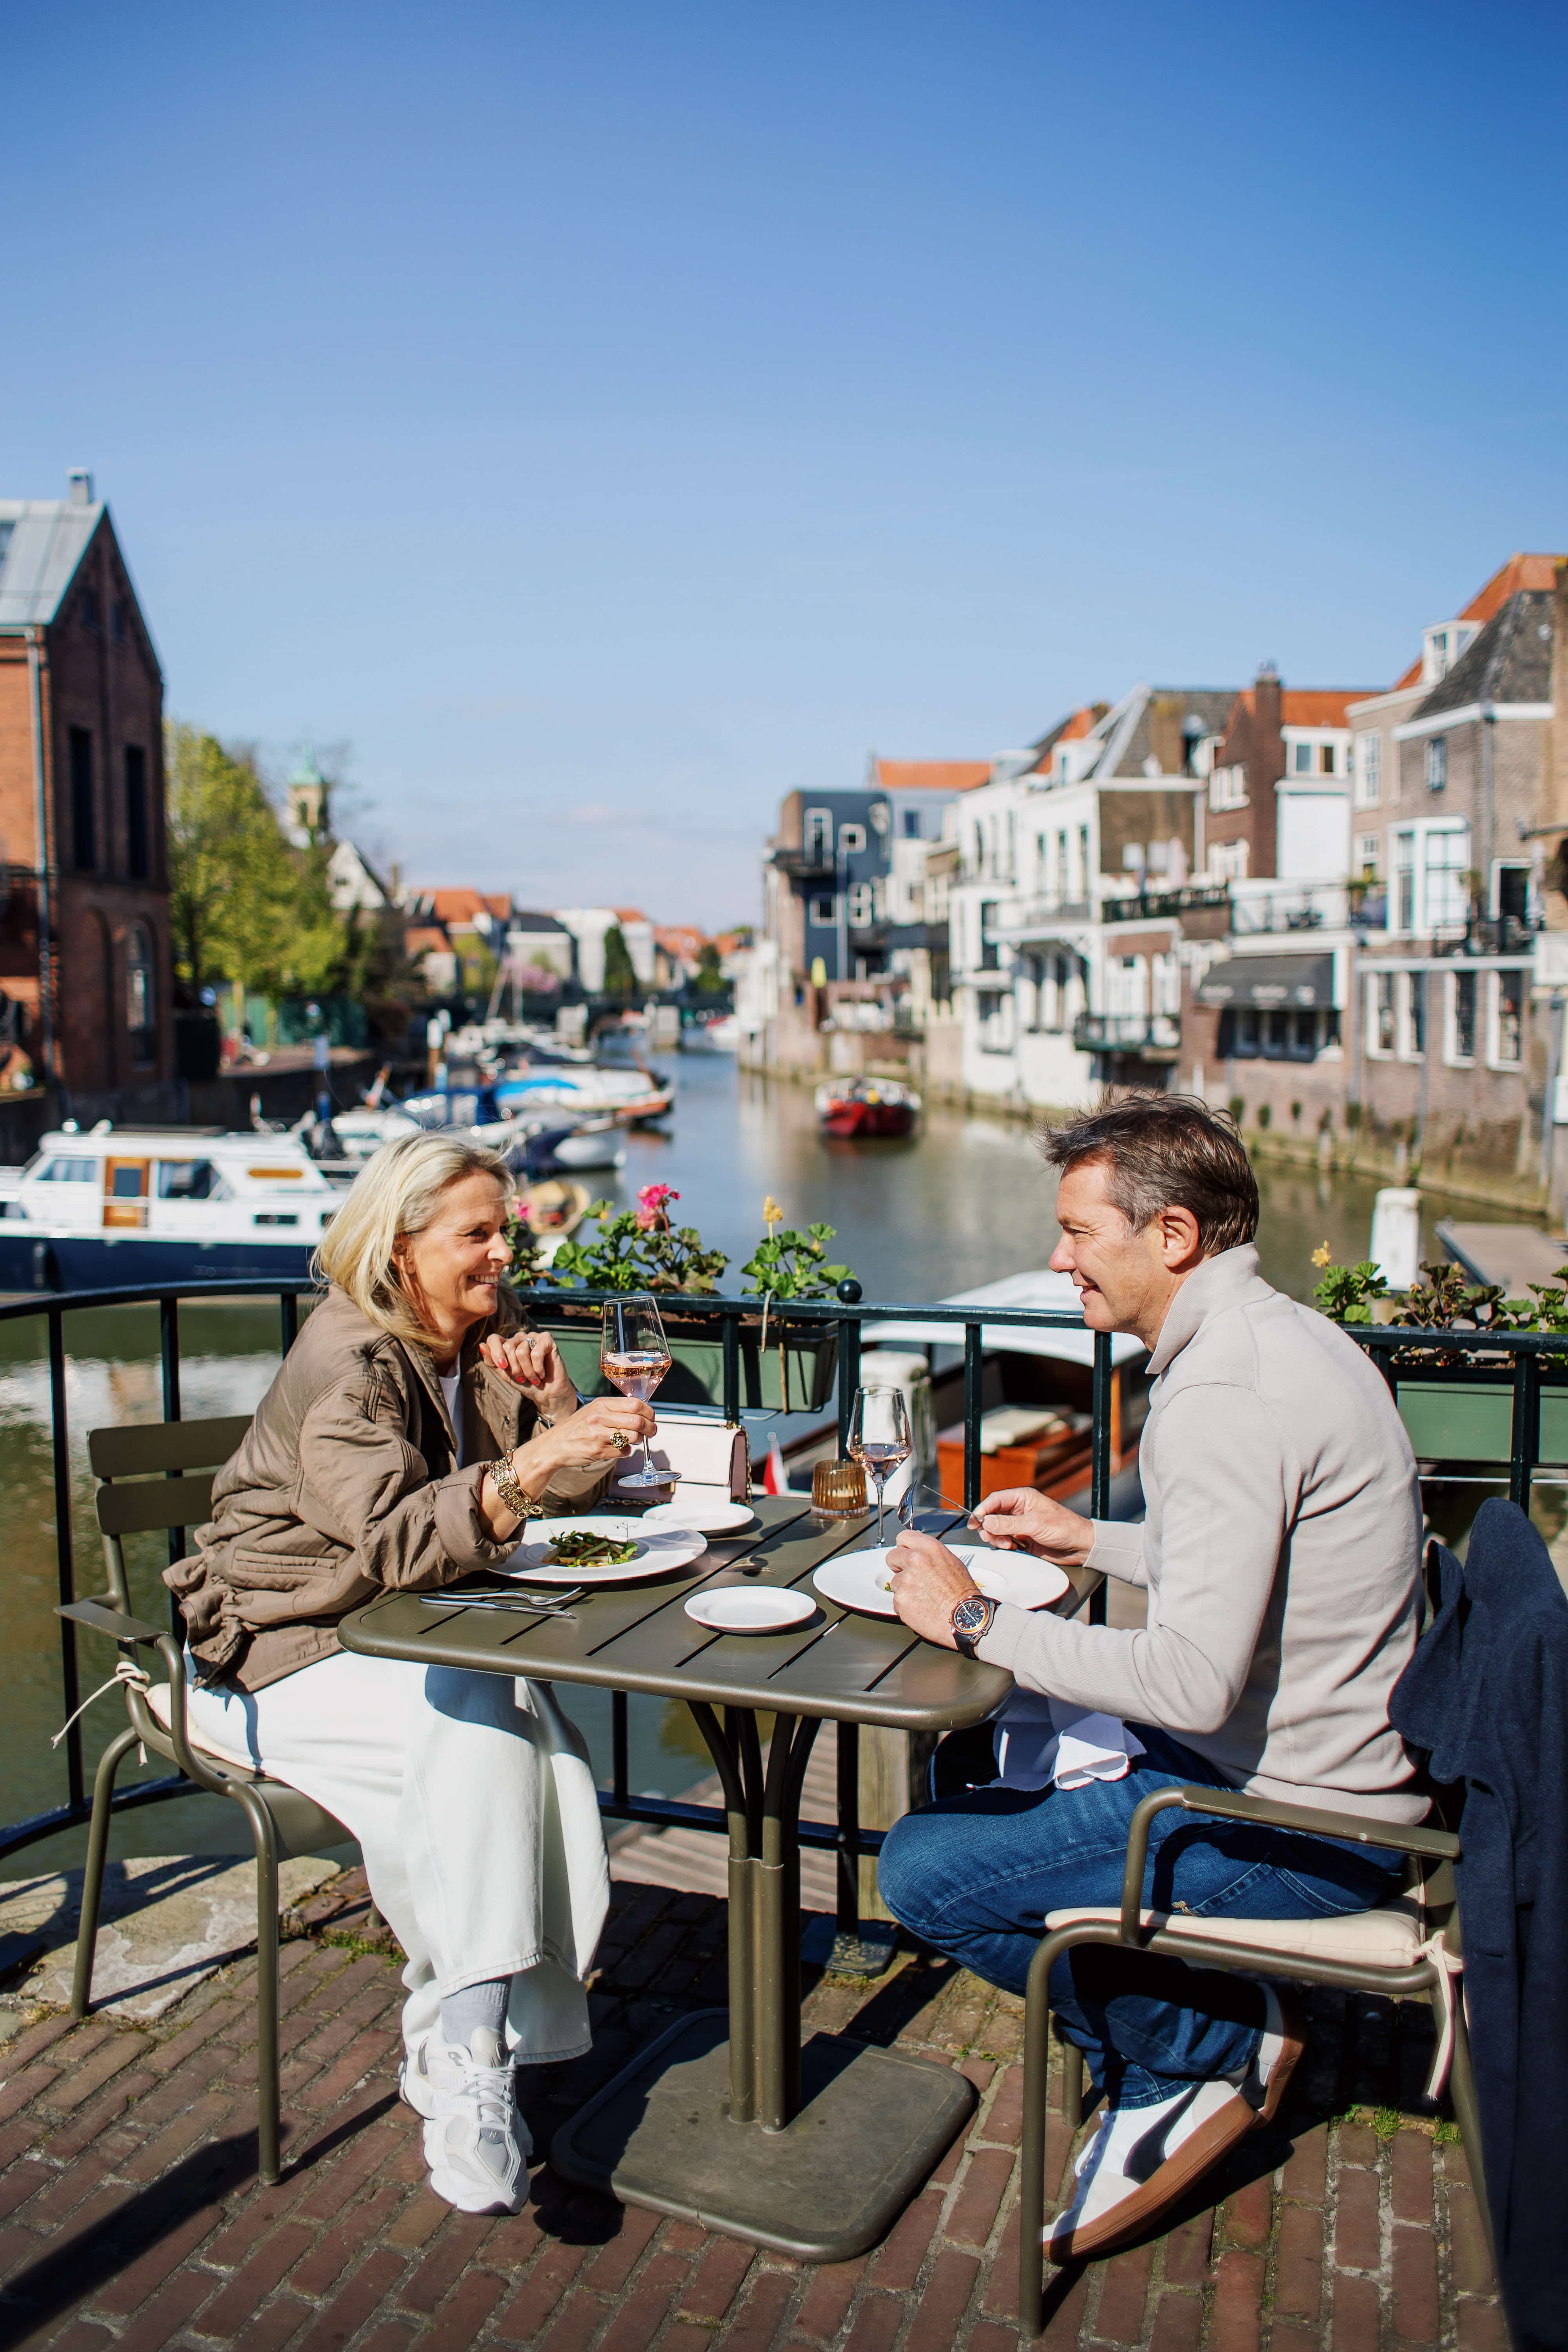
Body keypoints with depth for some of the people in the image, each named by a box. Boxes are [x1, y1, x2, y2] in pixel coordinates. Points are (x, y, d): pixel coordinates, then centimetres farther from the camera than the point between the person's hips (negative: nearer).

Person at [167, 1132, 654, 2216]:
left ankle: (464, 2053, -17)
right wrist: (530, 1467, -46)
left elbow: (568, 1498, 8)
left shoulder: (487, 1337, 5)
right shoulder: (345, 1364, -18)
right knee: (469, 1734, -31)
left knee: (524, 1732, -25)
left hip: (417, 1635, 6)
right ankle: (466, 2064, -22)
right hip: (286, 1649, -6)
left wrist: (556, 1406, -12)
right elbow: (399, 1539, -32)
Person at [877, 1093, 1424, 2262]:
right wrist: (1092, 1540, 17)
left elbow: (1194, 1680, -29)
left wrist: (978, 1619, -19)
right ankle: (1157, 2069, 18)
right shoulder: (1286, 1336, 7)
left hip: (1290, 1824, -10)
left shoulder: (1225, 1395, -25)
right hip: (1334, 1770, 10)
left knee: (925, 1869, -8)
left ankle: (1222, 2043, 8)